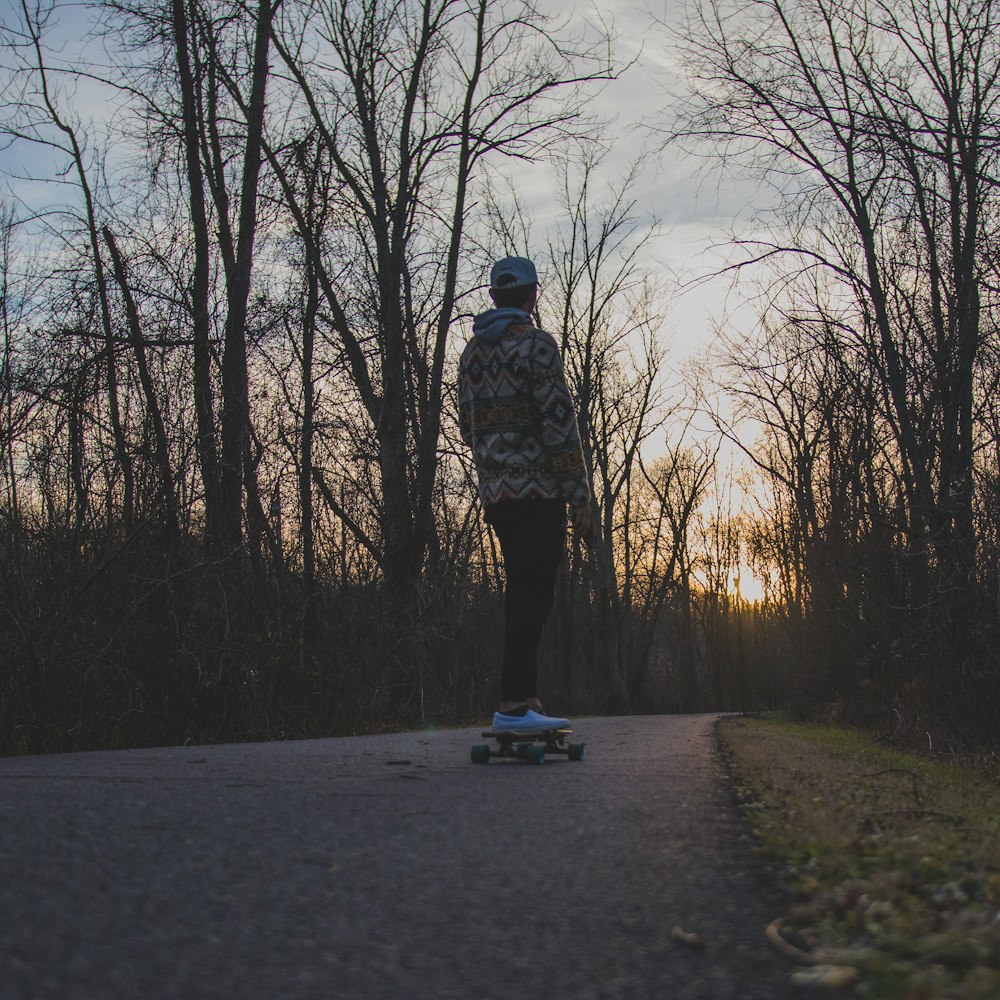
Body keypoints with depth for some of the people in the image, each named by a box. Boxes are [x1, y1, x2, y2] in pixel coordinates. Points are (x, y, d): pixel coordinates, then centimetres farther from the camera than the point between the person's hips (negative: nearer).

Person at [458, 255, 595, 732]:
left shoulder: (471, 352, 14)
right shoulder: (535, 344, -8)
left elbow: (467, 427, 20)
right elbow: (559, 423, -14)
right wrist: (580, 496, -13)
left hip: (495, 493, 8)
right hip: (537, 489, -7)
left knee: (521, 595, 13)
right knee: (533, 597, -8)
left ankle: (526, 699, 14)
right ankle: (512, 705, -12)